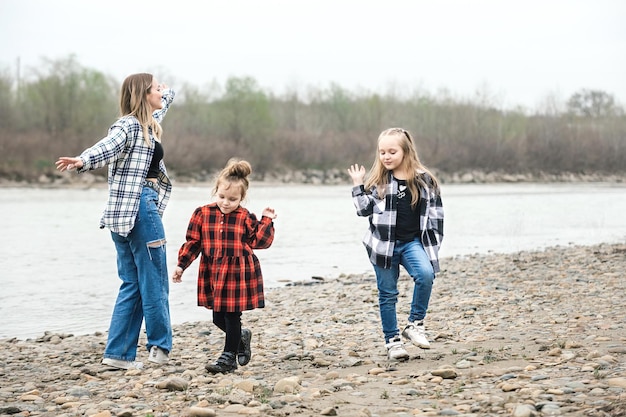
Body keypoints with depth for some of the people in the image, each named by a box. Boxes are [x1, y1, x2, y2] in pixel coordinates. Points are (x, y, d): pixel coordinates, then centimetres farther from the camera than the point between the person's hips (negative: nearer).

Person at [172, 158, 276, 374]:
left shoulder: (245, 218, -3)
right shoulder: (203, 214, 1)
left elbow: (260, 241, -2)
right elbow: (193, 242, 5)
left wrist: (266, 221, -8)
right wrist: (181, 265, 2)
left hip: (238, 275, -3)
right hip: (213, 274, 3)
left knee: (232, 316, 0)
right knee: (218, 318, 9)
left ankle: (229, 357, 11)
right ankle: (241, 337, 37)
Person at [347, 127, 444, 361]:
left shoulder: (423, 180, 1)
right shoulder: (377, 181, 2)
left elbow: (435, 214, 5)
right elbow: (364, 210, 3)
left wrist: (433, 244, 1)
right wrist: (358, 186, -5)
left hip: (413, 242, -1)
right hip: (384, 244, 1)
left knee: (426, 274, -26)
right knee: (387, 293, 5)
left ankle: (415, 324, -10)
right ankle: (392, 341, 17)